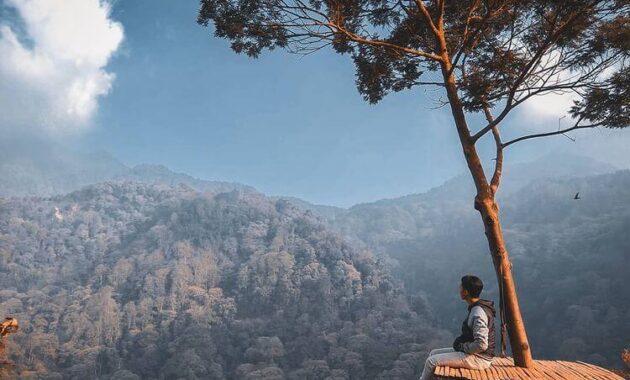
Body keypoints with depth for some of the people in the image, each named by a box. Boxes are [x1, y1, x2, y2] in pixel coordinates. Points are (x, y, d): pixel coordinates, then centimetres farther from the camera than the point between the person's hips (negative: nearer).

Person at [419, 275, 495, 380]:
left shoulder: (478, 313, -24)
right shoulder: (475, 308, 7)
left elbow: (481, 345, -29)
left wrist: (462, 347, -15)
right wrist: (460, 341, 7)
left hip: (479, 358, -10)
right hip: (474, 353, 10)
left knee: (431, 361, -9)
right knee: (434, 353, 11)